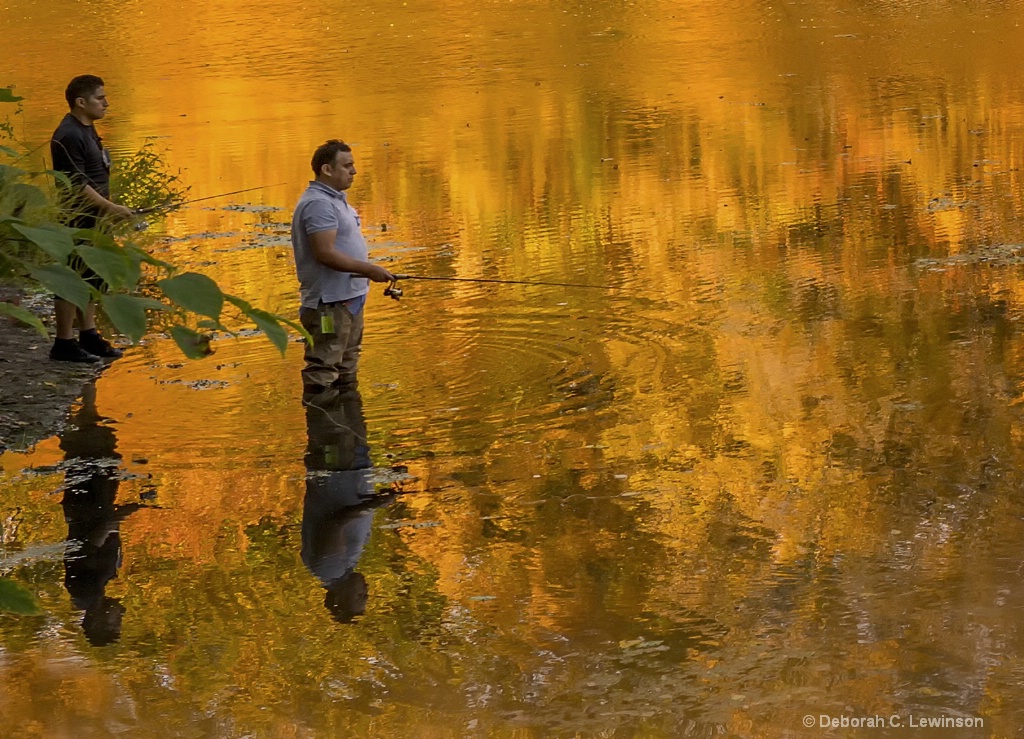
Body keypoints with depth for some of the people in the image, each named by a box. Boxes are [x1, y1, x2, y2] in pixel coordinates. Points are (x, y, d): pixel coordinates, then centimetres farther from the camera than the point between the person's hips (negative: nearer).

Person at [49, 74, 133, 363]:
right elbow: (76, 184, -23)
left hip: (94, 220, 10)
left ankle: (89, 336, 23)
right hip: (78, 220, -10)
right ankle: (64, 344, -1)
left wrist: (107, 209, 18)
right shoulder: (69, 136, -18)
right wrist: (110, 207, -20)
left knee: (92, 278, 15)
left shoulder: (87, 129, 14)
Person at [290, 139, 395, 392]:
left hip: (349, 298, 11)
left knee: (347, 368, 18)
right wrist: (369, 269, -23)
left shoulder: (335, 199, 16)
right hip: (330, 304, -11)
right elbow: (325, 253, -26)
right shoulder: (318, 203, -18)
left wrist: (363, 266, 17)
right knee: (323, 370, -10)